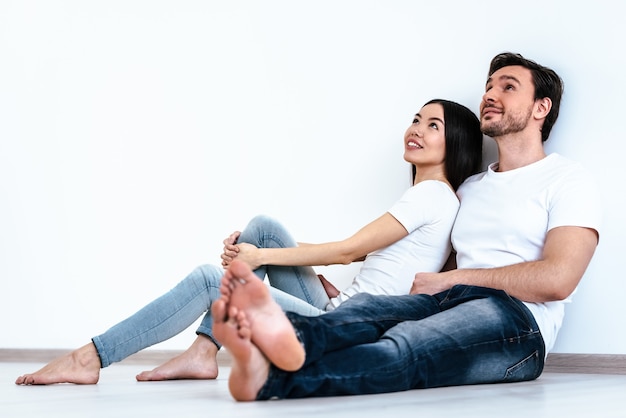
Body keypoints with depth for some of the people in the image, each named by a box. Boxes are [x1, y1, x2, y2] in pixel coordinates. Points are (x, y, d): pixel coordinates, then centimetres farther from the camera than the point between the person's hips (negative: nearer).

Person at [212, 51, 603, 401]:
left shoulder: (567, 179, 7)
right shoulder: (470, 188, 29)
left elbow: (556, 279, -9)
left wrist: (447, 280, -5)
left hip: (517, 320, -6)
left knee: (405, 347, -37)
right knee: (365, 308, -28)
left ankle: (270, 374, -63)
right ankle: (289, 337, -63)